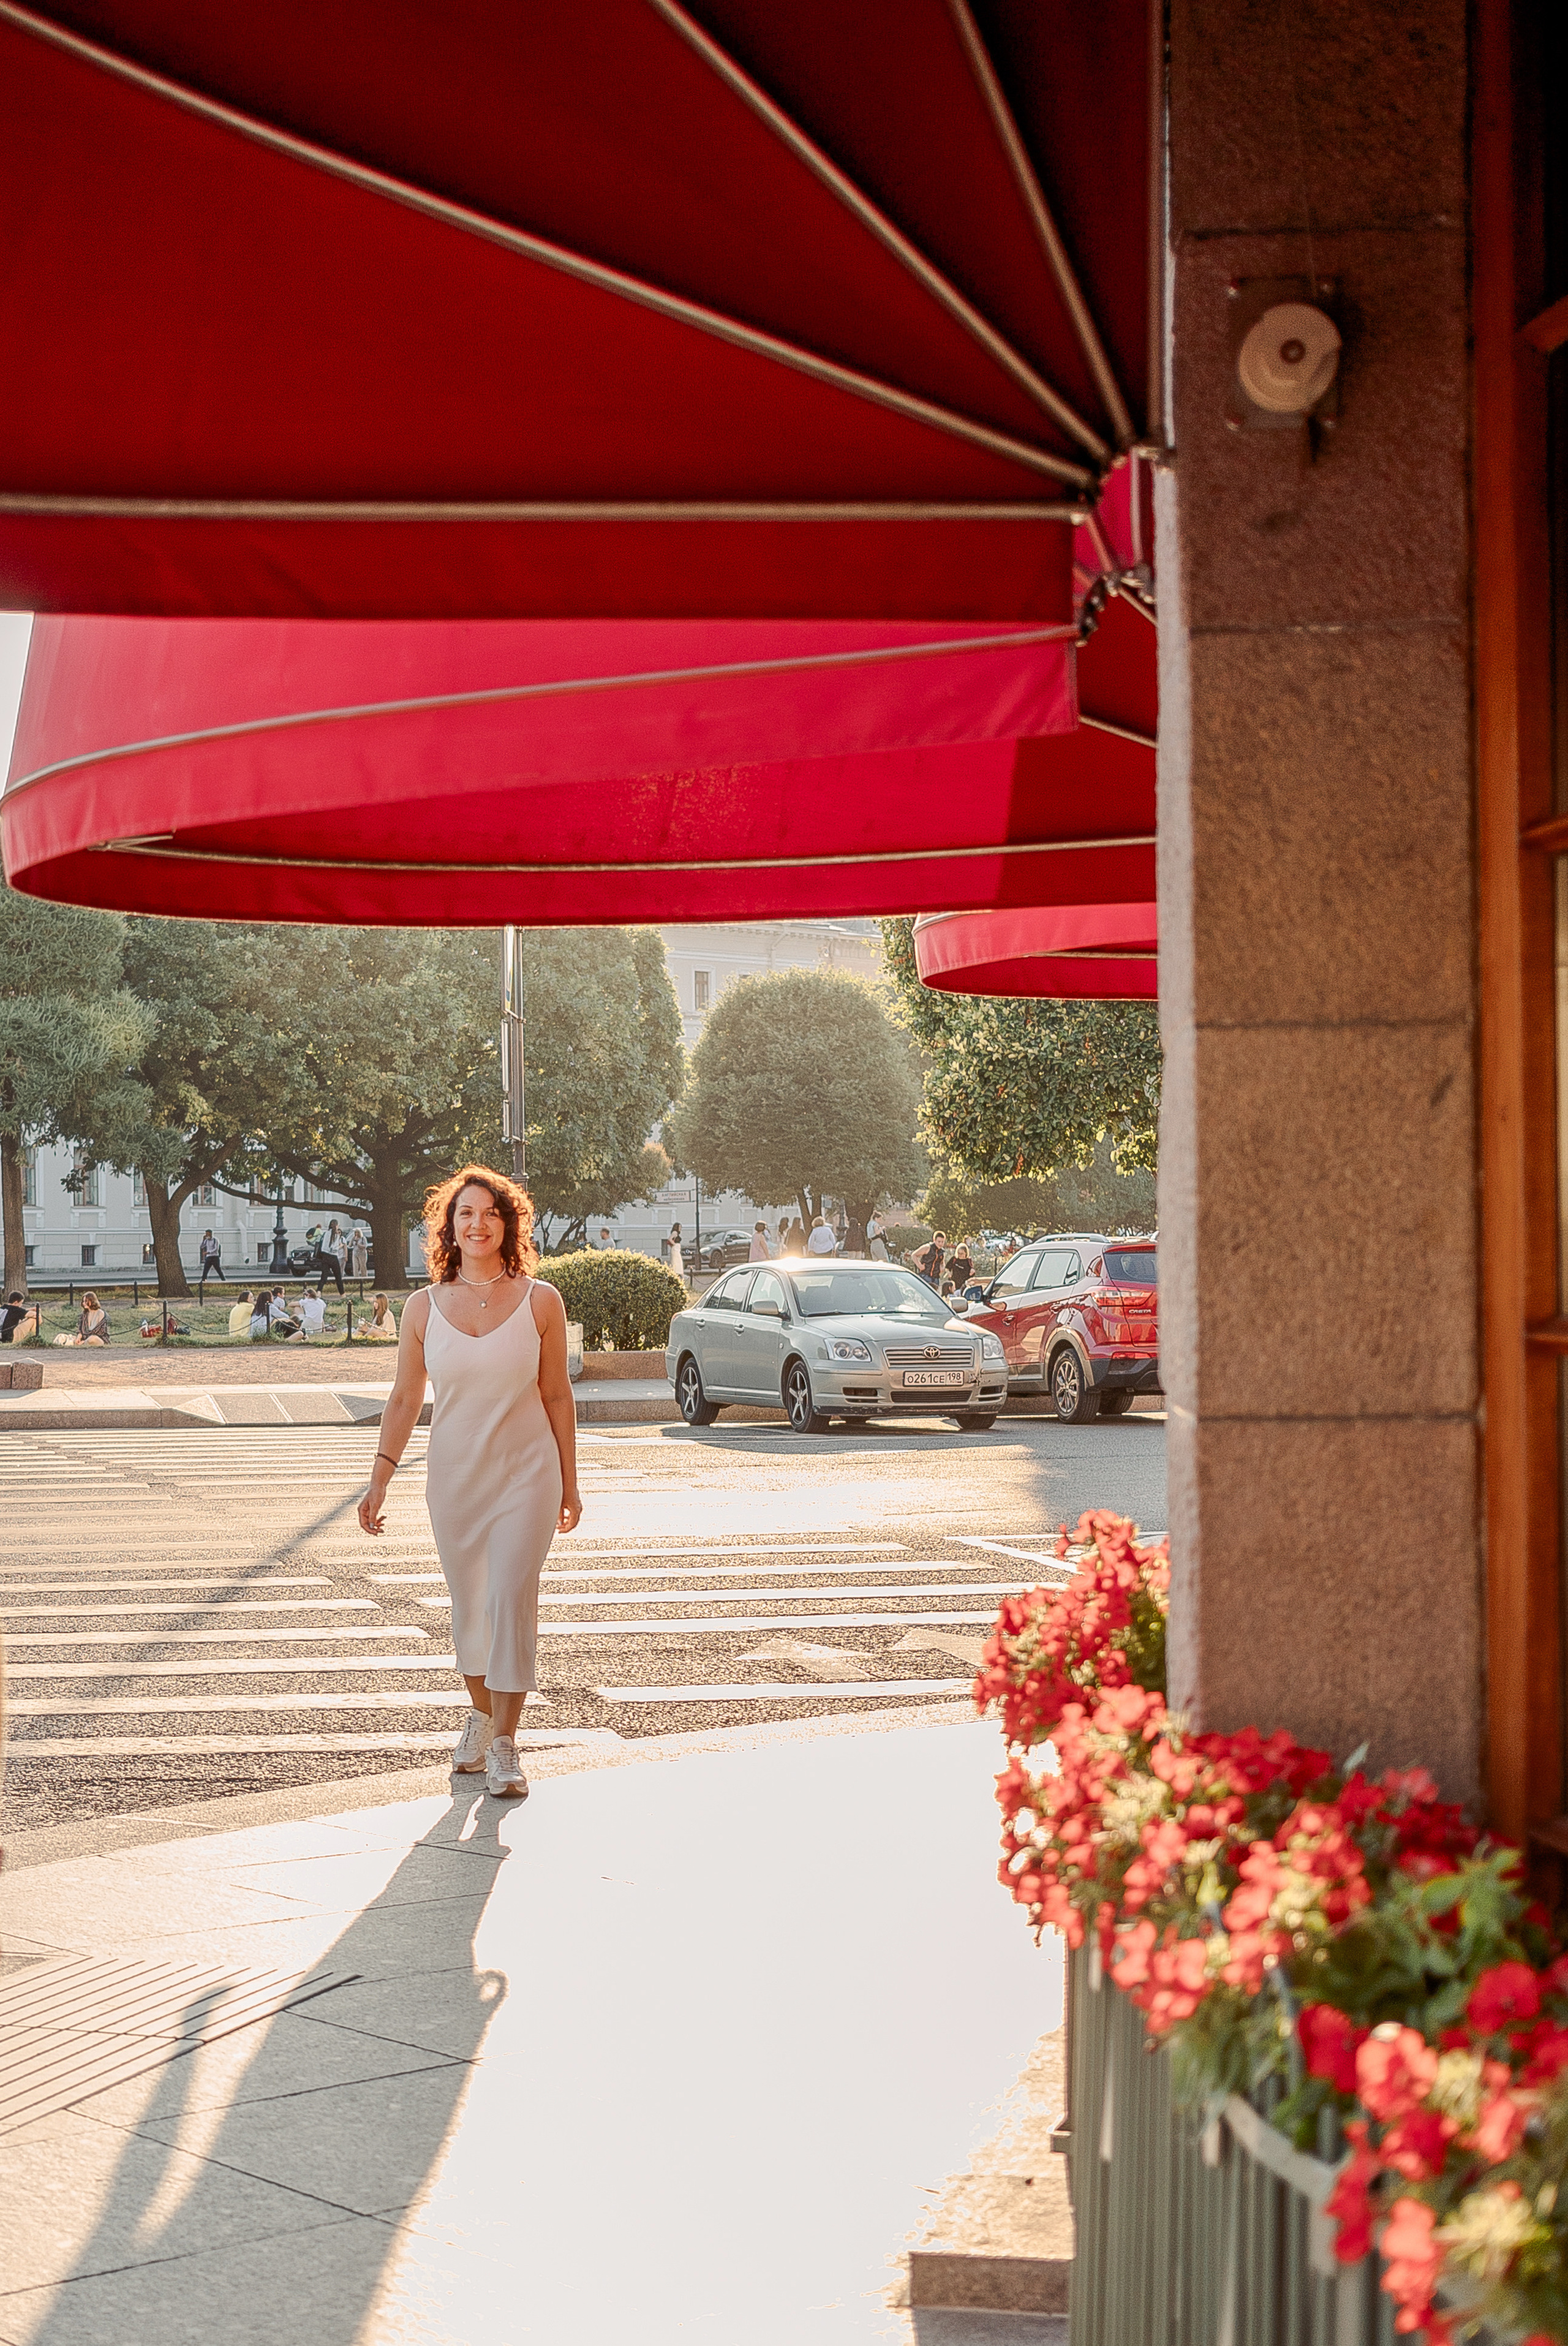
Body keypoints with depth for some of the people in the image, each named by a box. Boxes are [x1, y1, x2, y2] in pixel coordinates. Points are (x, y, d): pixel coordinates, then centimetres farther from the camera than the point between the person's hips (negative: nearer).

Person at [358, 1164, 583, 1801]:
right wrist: (379, 1480, -1)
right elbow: (404, 1399, 6)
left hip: (526, 1473, -2)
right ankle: (480, 1715, 34)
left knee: (511, 1598, -11)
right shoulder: (424, 1308, 0)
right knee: (468, 1604, 12)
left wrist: (569, 1484, 5)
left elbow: (557, 1396, 2)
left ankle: (504, 1746, -5)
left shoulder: (540, 1301, -4)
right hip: (454, 1478, 2)